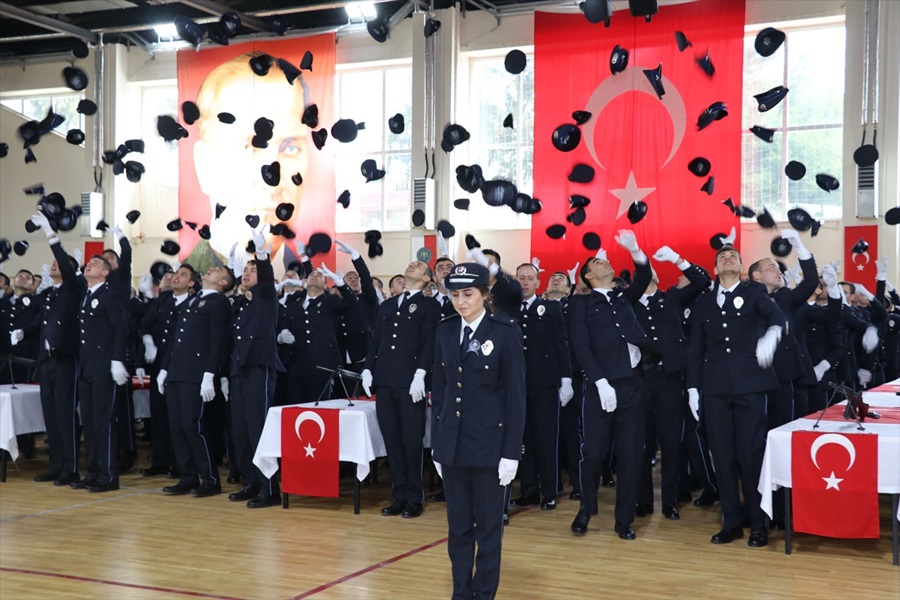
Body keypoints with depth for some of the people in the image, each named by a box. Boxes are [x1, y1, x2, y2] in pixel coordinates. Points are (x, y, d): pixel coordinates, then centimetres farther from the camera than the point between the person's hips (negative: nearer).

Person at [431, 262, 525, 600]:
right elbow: (440, 389, 9)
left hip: (490, 442, -4)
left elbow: (516, 394, -9)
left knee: (488, 527, 6)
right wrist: (436, 443, 8)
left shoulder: (506, 332, -9)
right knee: (458, 526, 11)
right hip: (452, 443, 4)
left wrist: (511, 452, -11)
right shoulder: (445, 331, 5)